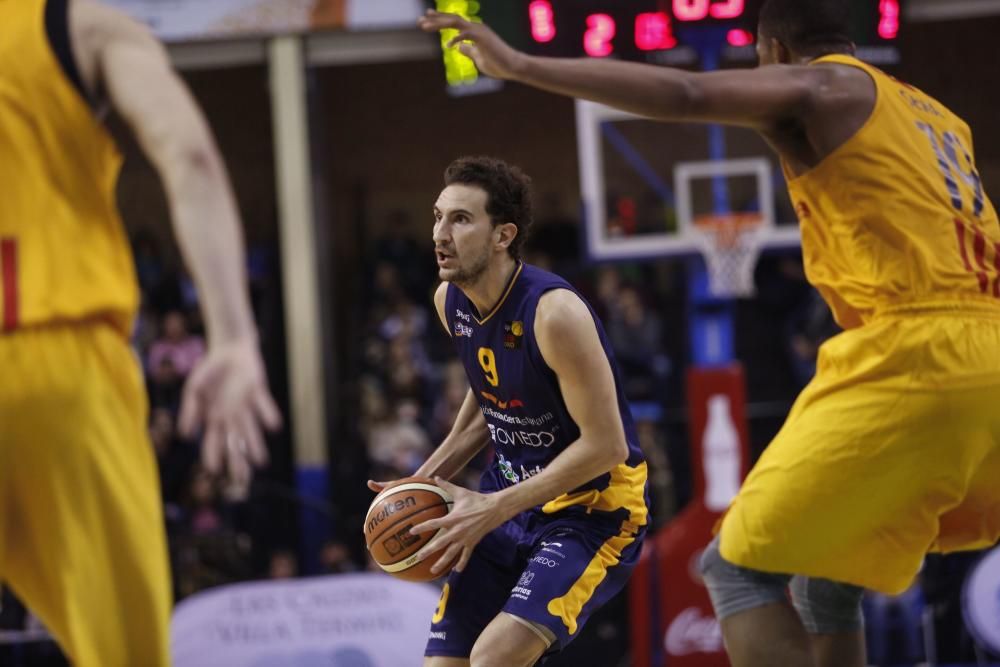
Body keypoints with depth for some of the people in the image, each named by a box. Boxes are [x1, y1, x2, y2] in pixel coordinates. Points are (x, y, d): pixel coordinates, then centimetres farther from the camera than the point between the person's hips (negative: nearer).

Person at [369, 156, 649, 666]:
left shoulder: (554, 312, -24)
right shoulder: (450, 301, 0)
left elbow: (605, 446, -23)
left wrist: (493, 509, -22)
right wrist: (430, 476, 7)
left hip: (593, 508, -8)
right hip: (510, 498, 8)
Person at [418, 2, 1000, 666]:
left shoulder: (820, 86, 3)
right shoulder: (940, 118, 27)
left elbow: (685, 94, -12)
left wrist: (519, 65, -12)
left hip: (911, 359, -8)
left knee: (739, 567, 0)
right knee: (825, 579, 20)